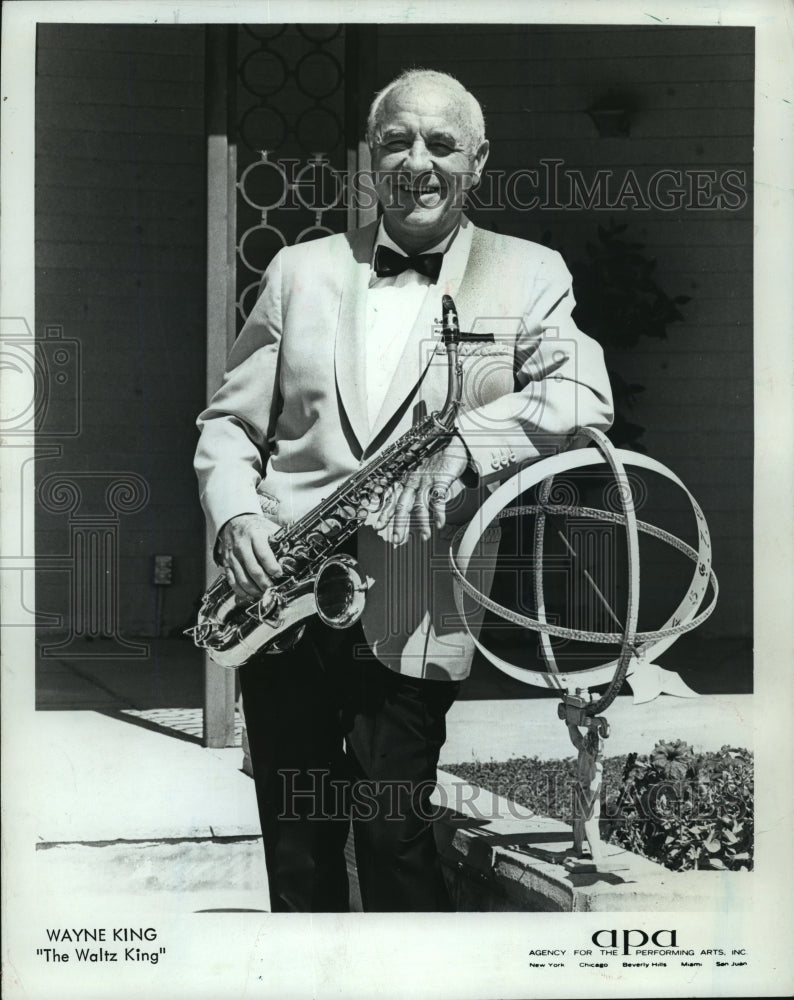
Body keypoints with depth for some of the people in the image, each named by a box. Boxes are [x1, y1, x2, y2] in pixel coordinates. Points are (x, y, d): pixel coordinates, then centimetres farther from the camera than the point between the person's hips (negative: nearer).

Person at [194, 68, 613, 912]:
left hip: (413, 622, -3)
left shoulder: (529, 275, 6)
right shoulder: (300, 271, 12)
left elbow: (585, 397, -9)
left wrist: (469, 438, -25)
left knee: (392, 835, -1)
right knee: (297, 849, 12)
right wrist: (235, 516, -7)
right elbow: (230, 421, 12)